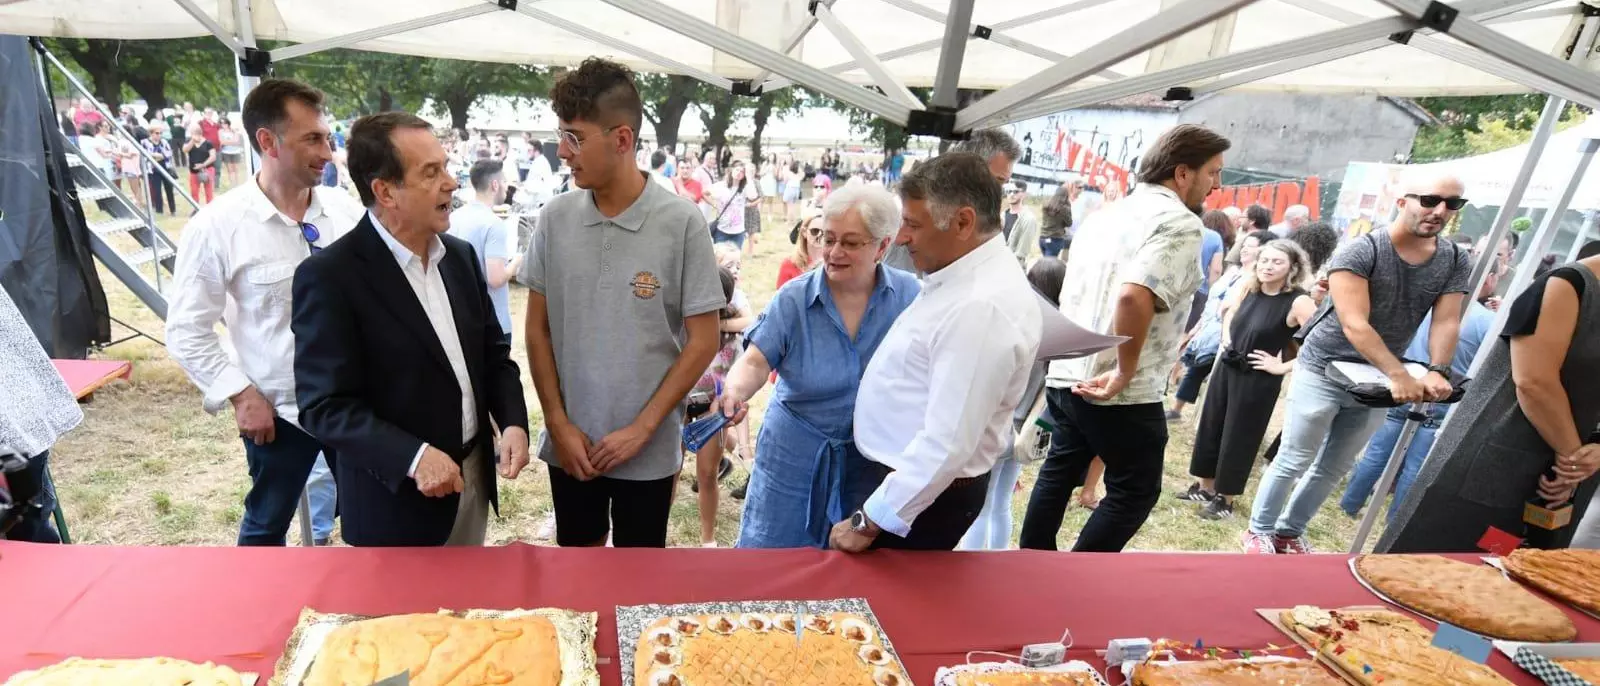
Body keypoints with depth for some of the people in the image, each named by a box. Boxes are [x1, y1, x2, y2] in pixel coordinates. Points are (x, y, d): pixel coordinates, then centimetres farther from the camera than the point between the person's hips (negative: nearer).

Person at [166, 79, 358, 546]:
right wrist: (241, 396, -12)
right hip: (278, 410, -2)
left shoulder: (344, 209, -4)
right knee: (267, 526, 20)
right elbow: (188, 331, -7)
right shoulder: (218, 225, -12)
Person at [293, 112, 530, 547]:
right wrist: (414, 457, -28)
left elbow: (493, 352, 7)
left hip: (474, 476, 6)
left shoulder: (460, 254, 2)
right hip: (397, 499, -6)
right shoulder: (329, 276, -16)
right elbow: (324, 405, -17)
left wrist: (513, 422, -8)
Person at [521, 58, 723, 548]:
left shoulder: (682, 222, -13)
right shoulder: (555, 218, -3)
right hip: (570, 442, 3)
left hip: (650, 448, -2)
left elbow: (703, 341, -9)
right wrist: (558, 423, -3)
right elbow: (538, 329, 4)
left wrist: (642, 428, -11)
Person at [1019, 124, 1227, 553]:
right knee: (1135, 491, 10)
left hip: (1066, 377, 8)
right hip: (1124, 394, -8)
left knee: (1058, 474, 20)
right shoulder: (1180, 223, -14)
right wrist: (1125, 374, -21)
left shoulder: (1107, 213, 12)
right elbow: (1135, 296, -32)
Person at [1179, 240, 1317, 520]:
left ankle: (1226, 499, 19)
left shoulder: (1299, 302, -19)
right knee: (1210, 426, 13)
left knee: (1238, 437, 3)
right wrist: (1225, 341, 7)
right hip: (1227, 368, 6)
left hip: (1258, 379, -6)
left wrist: (1283, 367, -19)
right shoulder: (1248, 288, -1)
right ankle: (1205, 486, 30)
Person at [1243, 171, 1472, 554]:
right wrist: (1399, 374, -31)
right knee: (1294, 461, 1)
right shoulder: (1360, 252, -18)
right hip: (1324, 369, -5)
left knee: (1334, 468, 13)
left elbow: (1446, 322, -5)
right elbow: (1354, 324, -25)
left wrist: (1437, 372, -23)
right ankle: (1259, 531, 16)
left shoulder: (1457, 263, 0)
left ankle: (1290, 532, 28)